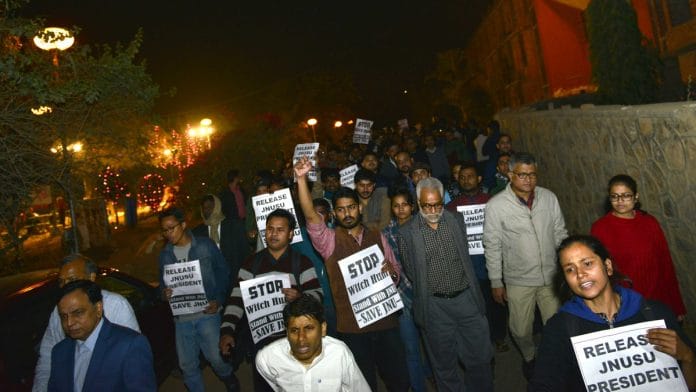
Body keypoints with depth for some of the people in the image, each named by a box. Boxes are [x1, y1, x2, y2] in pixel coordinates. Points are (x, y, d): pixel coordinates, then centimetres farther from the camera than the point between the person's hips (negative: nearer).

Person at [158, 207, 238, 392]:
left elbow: (223, 272, 1)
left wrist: (218, 301, -9)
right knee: (187, 365, 10)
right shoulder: (165, 254, 8)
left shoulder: (205, 245, -4)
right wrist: (164, 293, -7)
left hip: (207, 313, -4)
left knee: (215, 357, -2)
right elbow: (162, 283, 17)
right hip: (182, 318, 4)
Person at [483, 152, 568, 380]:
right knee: (521, 330, 11)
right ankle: (528, 357, 44)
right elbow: (492, 246, -7)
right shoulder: (496, 205, -13)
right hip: (518, 281, -2)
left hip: (552, 277, 2)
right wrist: (496, 282, -4)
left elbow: (560, 235, 7)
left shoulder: (549, 197, -4)